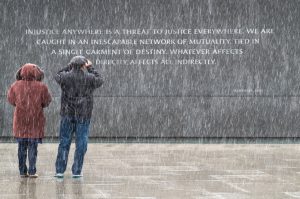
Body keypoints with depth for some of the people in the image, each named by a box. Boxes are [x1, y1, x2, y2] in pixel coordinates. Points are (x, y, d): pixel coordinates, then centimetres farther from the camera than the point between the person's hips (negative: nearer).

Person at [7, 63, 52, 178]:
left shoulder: (16, 86, -6)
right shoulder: (41, 87, -10)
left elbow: (11, 100, 7)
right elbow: (46, 102, -1)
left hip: (20, 120, 2)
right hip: (35, 120, -1)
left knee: (22, 147, 10)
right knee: (33, 147, 4)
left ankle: (22, 171, 9)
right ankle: (32, 171, 0)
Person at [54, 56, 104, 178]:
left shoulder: (66, 77, -6)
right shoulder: (90, 78, -7)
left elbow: (57, 76, 17)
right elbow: (99, 81, 15)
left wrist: (69, 66, 19)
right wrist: (91, 68, 20)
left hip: (67, 114, 1)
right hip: (83, 116, -1)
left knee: (64, 143, 8)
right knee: (81, 143, 5)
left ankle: (60, 170, 6)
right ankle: (76, 171, 4)